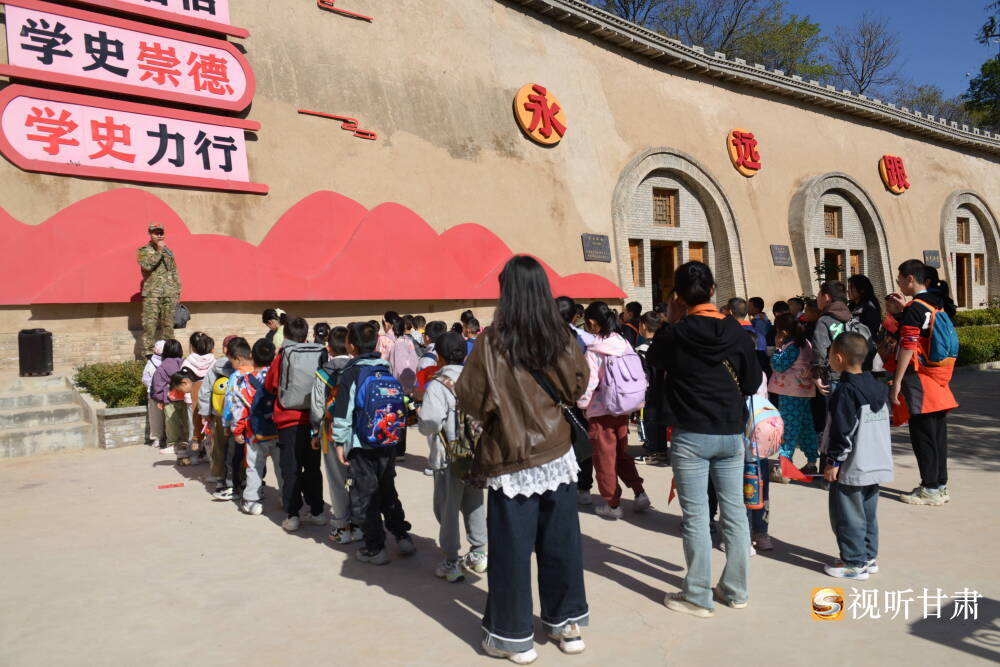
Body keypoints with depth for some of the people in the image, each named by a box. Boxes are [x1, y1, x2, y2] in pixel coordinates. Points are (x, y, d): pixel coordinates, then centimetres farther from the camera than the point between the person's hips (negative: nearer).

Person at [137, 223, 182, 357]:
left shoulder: (169, 251, 18)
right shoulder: (143, 250, 6)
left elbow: (175, 272, 19)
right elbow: (147, 265, -13)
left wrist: (177, 289, 10)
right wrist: (159, 251, -9)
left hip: (170, 294, 4)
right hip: (152, 293, -4)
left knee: (168, 324, 6)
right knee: (149, 324, -7)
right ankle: (148, 353, -4)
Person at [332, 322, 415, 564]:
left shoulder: (351, 373, -11)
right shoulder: (386, 369, 6)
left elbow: (343, 411, -13)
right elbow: (399, 403, 14)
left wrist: (340, 442, -5)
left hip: (362, 446, -6)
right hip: (388, 443, 6)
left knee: (365, 497, 5)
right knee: (387, 491, 20)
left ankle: (375, 549, 10)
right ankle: (402, 537, 20)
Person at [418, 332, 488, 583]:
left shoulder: (437, 385, -15)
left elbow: (429, 424, -24)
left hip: (449, 457, -5)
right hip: (477, 454, 5)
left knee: (448, 508, 8)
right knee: (475, 504, 18)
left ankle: (451, 563, 14)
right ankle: (478, 555, 28)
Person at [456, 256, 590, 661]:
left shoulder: (492, 342, -15)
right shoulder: (562, 338, -4)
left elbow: (471, 400, -9)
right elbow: (578, 387, 10)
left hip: (512, 461, -4)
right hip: (557, 453, 4)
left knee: (512, 548, 7)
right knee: (560, 541, 15)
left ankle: (513, 636, 19)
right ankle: (567, 623, 30)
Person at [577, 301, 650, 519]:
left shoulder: (593, 351, -17)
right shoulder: (624, 344, 1)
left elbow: (589, 382, -16)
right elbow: (639, 375, 4)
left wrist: (582, 404, 1)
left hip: (601, 412, -6)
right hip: (623, 410, 6)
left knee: (605, 457, 7)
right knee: (622, 452, 21)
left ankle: (612, 504, 15)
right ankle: (639, 493, 12)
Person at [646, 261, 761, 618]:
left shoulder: (674, 334, -11)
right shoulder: (736, 331, -4)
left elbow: (653, 360, 10)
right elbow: (753, 381, 4)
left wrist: (673, 320, 10)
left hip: (690, 437, -3)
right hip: (731, 434, 3)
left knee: (695, 517, 4)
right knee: (735, 511, 13)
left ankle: (698, 596, 14)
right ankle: (736, 590, 26)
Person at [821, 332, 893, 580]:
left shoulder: (845, 391, -18)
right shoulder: (878, 387, 9)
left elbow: (842, 431, -19)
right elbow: (882, 425, 17)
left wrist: (833, 462, -12)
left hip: (851, 468, -9)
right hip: (877, 465, 9)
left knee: (848, 515, 1)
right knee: (868, 513, 17)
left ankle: (854, 563, 6)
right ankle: (869, 557, 25)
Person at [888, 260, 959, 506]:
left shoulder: (913, 308, -14)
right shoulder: (937, 304, 11)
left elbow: (907, 348, -18)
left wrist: (897, 381, -14)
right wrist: (903, 309, 22)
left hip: (920, 378, -9)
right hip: (939, 377, 9)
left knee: (922, 434, -3)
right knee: (938, 433, 12)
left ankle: (930, 489, 1)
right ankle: (940, 484, 19)